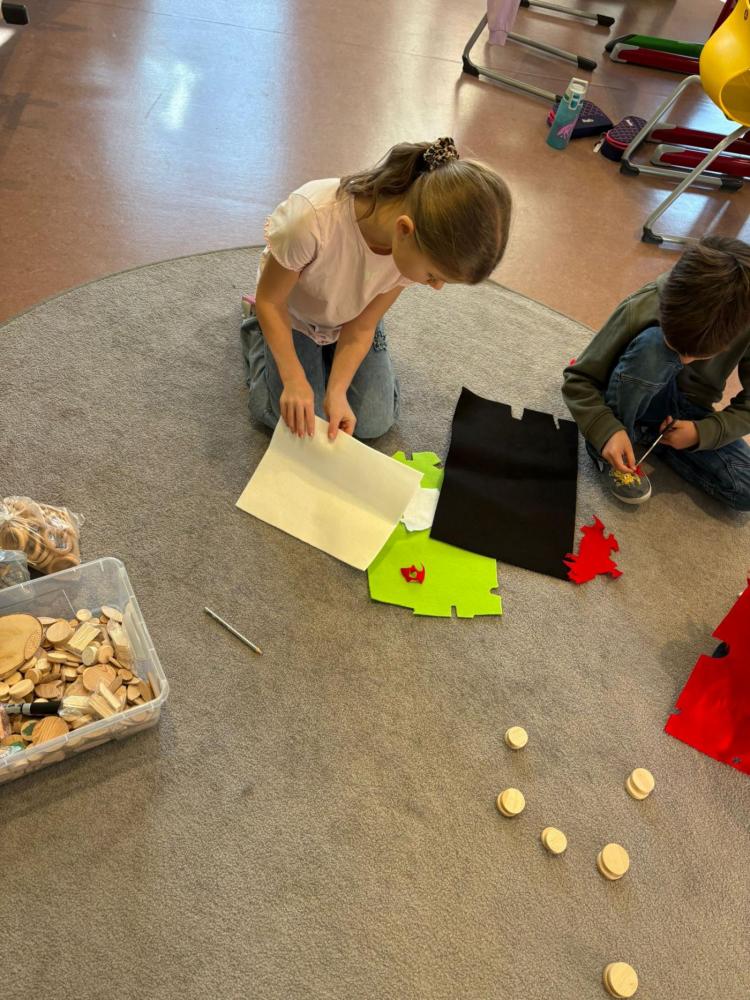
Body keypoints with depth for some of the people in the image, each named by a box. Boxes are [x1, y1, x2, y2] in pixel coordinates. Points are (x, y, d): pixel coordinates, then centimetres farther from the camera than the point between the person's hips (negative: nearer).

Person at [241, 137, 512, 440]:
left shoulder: (425, 247, -29)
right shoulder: (312, 219, -44)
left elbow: (362, 327, -19)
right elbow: (269, 300, -25)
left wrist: (336, 391, -29)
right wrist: (294, 379, -32)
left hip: (350, 321, 3)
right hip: (293, 316, -3)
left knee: (373, 424, 0)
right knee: (296, 424, -6)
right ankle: (258, 331, 19)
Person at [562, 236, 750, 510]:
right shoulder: (641, 309, -30)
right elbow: (577, 379, -24)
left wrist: (703, 432, -27)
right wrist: (606, 430, -39)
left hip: (689, 410, 3)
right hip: (639, 397, -2)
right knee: (653, 345, -38)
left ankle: (646, 434, -4)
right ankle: (608, 453, -19)